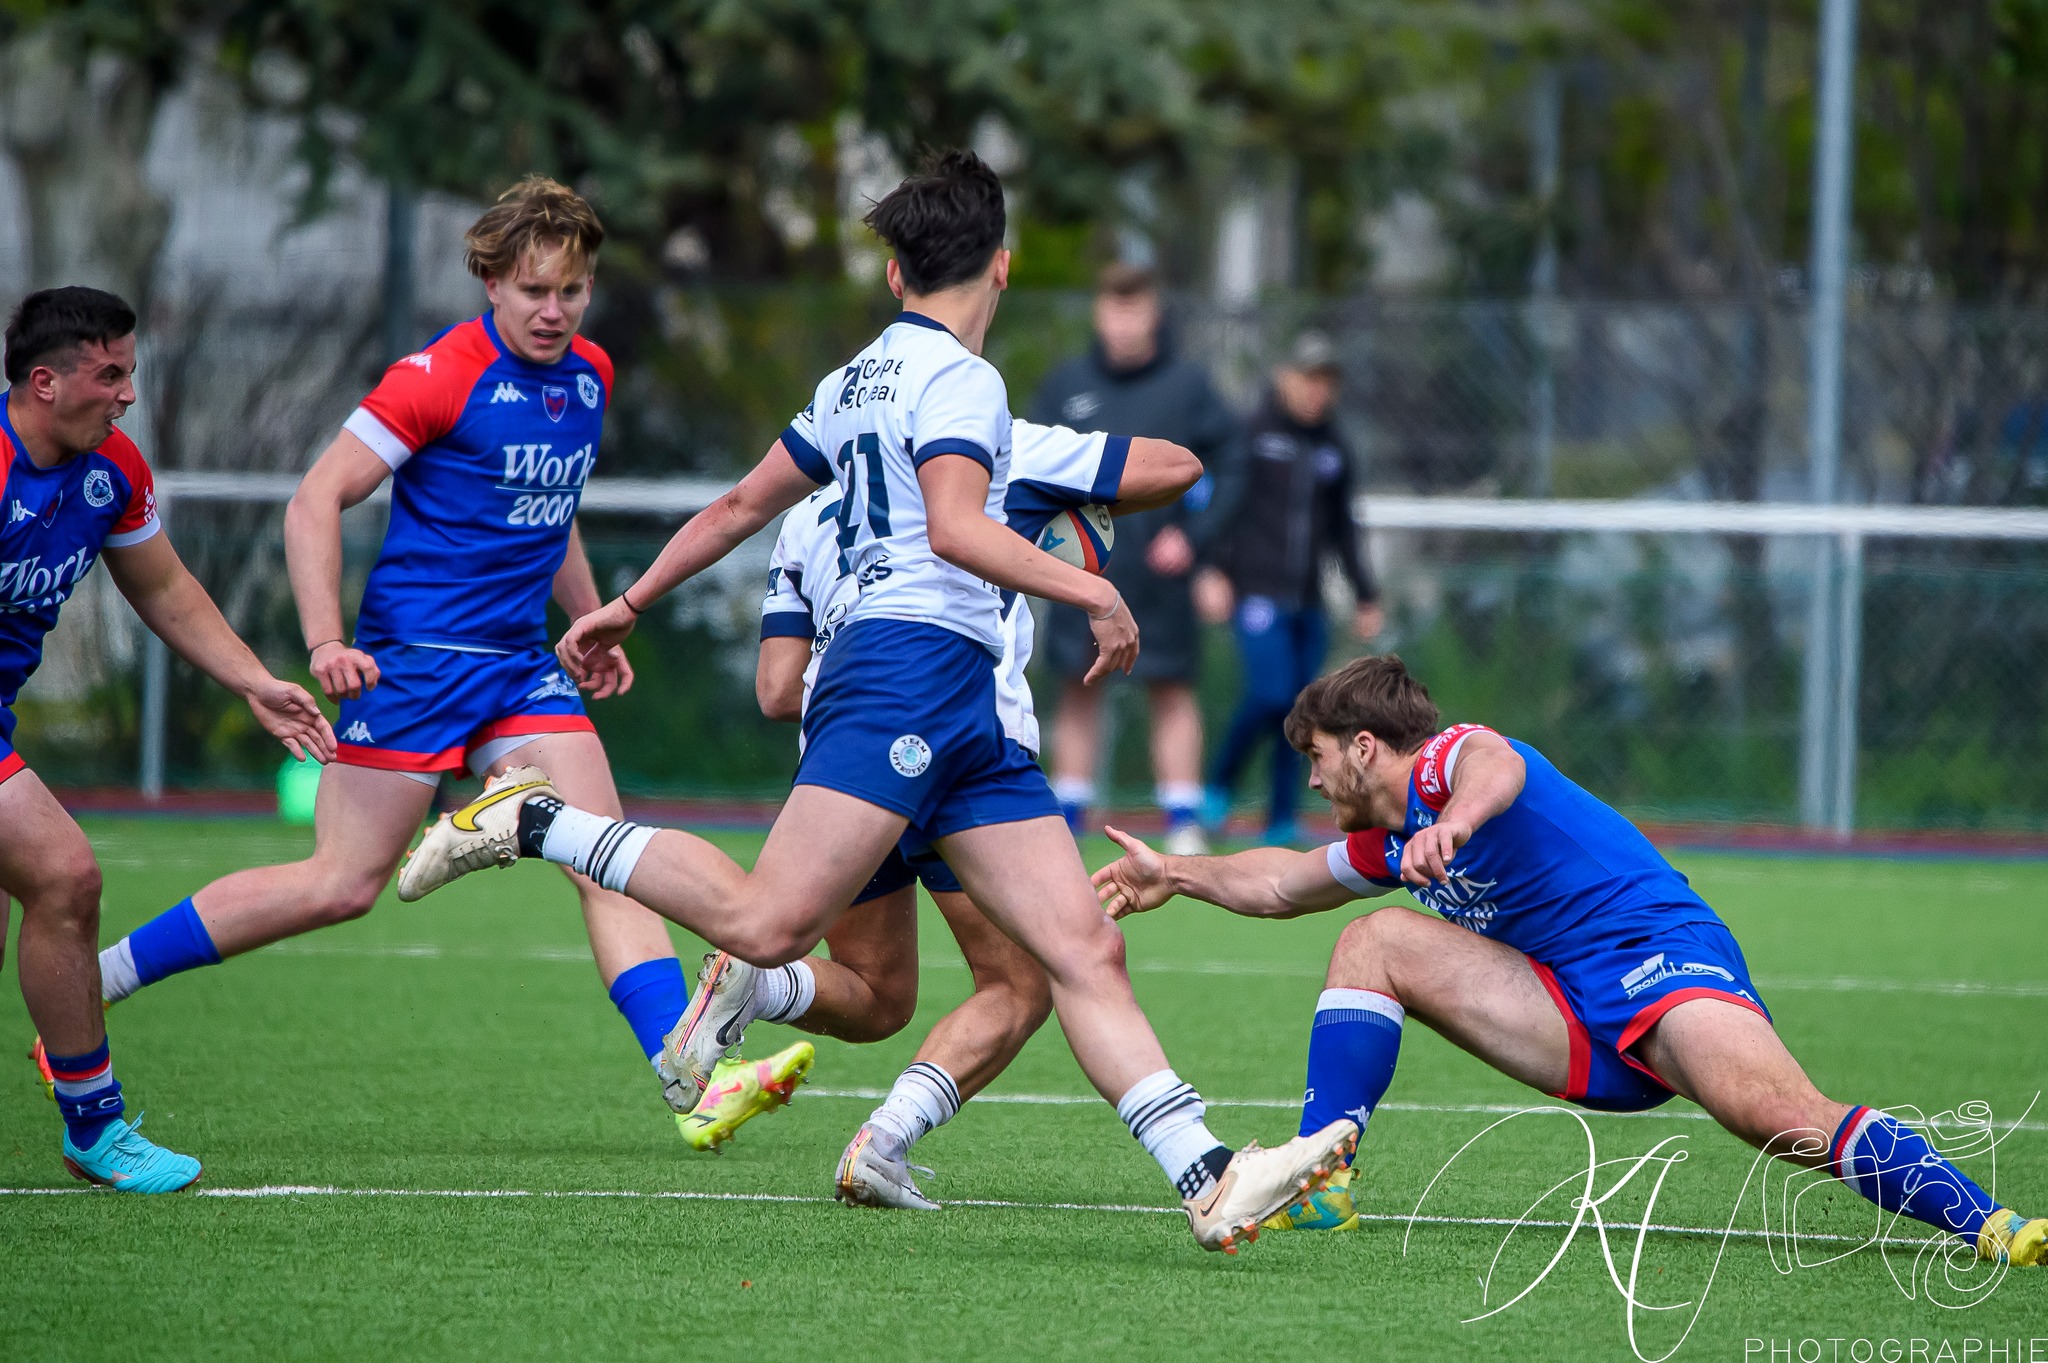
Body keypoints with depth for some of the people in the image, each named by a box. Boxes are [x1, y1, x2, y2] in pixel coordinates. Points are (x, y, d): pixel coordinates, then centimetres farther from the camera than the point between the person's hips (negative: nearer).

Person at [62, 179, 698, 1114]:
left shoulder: (589, 377, 11)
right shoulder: (443, 373, -13)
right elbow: (316, 500, -12)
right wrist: (326, 642, -21)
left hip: (521, 665, 7)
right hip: (413, 653, -7)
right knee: (343, 884, -8)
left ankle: (689, 1080, -12)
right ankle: (89, 983, 2)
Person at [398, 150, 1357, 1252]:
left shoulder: (858, 379, 23)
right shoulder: (958, 379, -4)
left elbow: (740, 506, 28)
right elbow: (954, 528, -20)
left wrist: (630, 603, 36)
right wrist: (1093, 593, -16)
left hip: (963, 711, 10)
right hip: (912, 660, -10)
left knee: (1086, 953, -3)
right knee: (766, 926, -19)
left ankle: (1211, 1183, -13)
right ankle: (530, 824, -5)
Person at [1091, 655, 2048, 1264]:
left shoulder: (1451, 759, -4)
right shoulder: (1390, 844, 24)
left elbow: (1496, 766, -31)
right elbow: (1281, 884, 43)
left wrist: (1456, 820, -52)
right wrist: (1175, 876, 50)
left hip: (1661, 956, -8)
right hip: (1578, 1031, 8)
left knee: (1782, 1120, -35)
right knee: (1377, 940, 1)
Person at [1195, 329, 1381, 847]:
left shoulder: (1333, 449, 14)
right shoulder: (1254, 432, -2)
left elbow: (1342, 527, 23)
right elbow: (1220, 501, -5)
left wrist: (1365, 595, 23)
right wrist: (1214, 570, -15)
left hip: (1308, 601, 5)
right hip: (1256, 590, -5)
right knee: (1271, 693, -18)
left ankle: (1281, 821, 5)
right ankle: (1219, 785, 4)